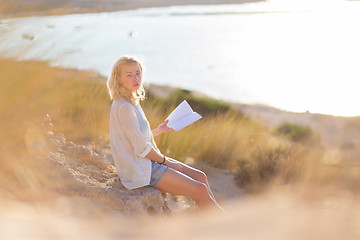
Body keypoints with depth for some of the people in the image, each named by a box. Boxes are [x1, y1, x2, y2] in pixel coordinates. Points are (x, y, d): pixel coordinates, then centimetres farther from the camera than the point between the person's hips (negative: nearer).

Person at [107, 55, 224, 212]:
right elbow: (142, 149, -22)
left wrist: (159, 130, 13)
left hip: (148, 161, 10)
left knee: (200, 177, 8)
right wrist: (165, 161, -8)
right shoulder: (124, 107, -23)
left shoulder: (132, 102, 9)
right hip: (140, 169, -10)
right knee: (201, 190, -9)